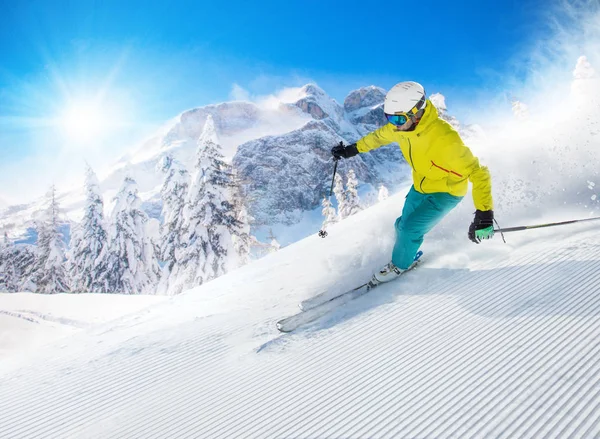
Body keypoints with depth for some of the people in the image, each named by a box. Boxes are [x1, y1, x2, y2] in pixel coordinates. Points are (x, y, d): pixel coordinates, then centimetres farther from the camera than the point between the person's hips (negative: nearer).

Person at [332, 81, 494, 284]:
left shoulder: (444, 139, -39)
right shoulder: (402, 126, -18)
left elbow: (478, 173, -37)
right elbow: (381, 135, 7)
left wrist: (484, 213, -45)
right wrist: (353, 149, 16)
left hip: (447, 191, -6)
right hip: (420, 186, 7)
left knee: (410, 229, -12)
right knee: (402, 225, 13)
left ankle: (400, 264, 17)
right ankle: (410, 256, 43)